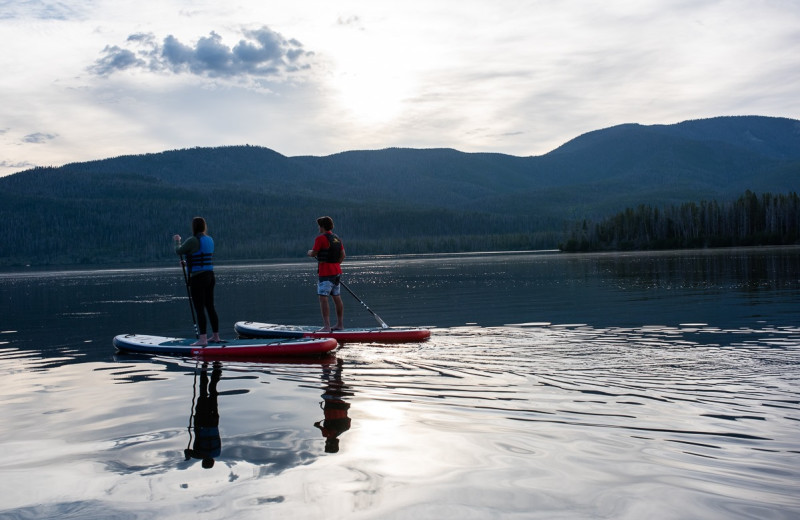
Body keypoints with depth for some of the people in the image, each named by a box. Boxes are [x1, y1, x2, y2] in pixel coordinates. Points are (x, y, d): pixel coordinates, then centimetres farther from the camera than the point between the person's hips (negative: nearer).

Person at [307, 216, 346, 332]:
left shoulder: (321, 238, -12)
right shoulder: (337, 239, 12)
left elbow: (313, 253, -10)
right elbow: (343, 255, 14)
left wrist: (310, 252, 12)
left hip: (325, 273, -8)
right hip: (337, 272, 8)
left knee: (323, 298, -8)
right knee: (337, 298, 13)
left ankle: (326, 326, -14)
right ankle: (340, 324, 19)